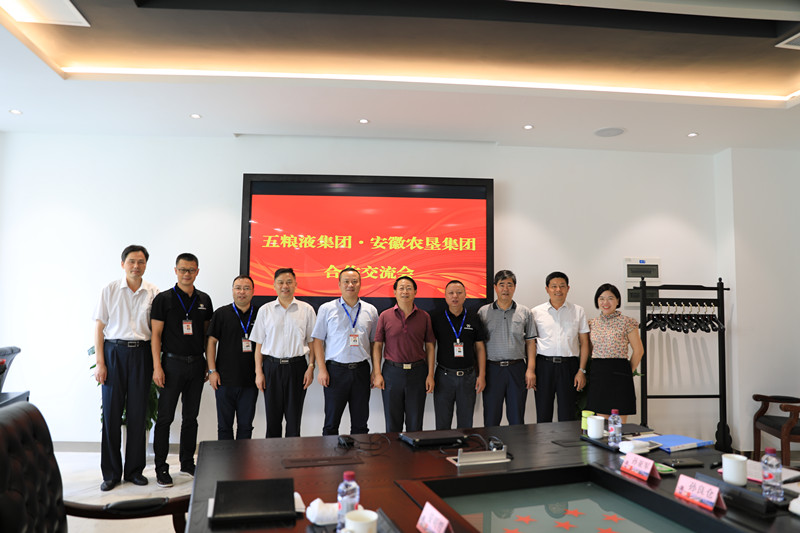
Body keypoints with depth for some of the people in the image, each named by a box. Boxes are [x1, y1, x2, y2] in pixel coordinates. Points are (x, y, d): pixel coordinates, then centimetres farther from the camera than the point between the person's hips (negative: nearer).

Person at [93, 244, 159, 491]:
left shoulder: (153, 293, 4)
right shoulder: (110, 290, 1)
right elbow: (99, 327, 1)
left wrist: (155, 363, 1)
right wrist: (100, 363, -5)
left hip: (141, 353, 1)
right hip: (114, 352, -1)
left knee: (138, 413, 6)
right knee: (111, 412, 2)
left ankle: (134, 469, 18)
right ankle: (111, 473, 14)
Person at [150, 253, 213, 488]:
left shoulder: (204, 300, 9)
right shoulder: (164, 299, -3)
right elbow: (156, 334, -5)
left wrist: (209, 365, 10)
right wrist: (157, 367, -11)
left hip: (196, 364, 4)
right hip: (173, 363, -4)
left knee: (191, 417, 12)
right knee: (165, 417, 0)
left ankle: (188, 462, 24)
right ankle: (161, 468, 10)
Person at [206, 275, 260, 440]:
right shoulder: (221, 313, 3)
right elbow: (211, 342, 2)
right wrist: (212, 370, -5)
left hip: (250, 381, 1)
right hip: (225, 380, -1)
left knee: (246, 425, 7)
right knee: (224, 425, 7)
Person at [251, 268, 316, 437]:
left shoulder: (307, 310, 4)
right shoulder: (265, 310, 5)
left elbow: (312, 341, 6)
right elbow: (259, 344, 6)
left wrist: (311, 367, -4)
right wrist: (259, 372, 0)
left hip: (297, 366, -1)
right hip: (272, 367, 1)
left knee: (294, 418, 4)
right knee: (273, 418, 7)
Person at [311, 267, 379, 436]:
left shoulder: (370, 310, 10)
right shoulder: (327, 309, 3)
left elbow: (374, 343, 13)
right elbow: (318, 340, 2)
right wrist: (322, 370, -6)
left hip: (361, 370, 2)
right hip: (336, 370, -2)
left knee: (360, 424, 7)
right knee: (331, 423, 3)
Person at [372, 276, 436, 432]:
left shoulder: (424, 317, 4)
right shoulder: (385, 316, 2)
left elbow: (429, 347, 6)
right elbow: (377, 346, 3)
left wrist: (430, 375, -1)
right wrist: (377, 374, -4)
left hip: (417, 372, 0)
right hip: (392, 371, 0)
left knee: (415, 424, 7)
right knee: (392, 423, 7)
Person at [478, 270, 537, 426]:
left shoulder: (525, 312, 8)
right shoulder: (483, 312, 5)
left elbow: (530, 342, 8)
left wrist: (531, 369, -2)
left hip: (517, 368, 1)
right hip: (492, 368, -1)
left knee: (517, 419, 6)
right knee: (491, 418, 3)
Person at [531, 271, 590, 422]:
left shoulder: (578, 312, 7)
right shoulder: (536, 312, 6)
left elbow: (584, 343, 7)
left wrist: (581, 370, -1)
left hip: (569, 366, 0)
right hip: (544, 365, 0)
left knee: (568, 416, 3)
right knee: (543, 416, 5)